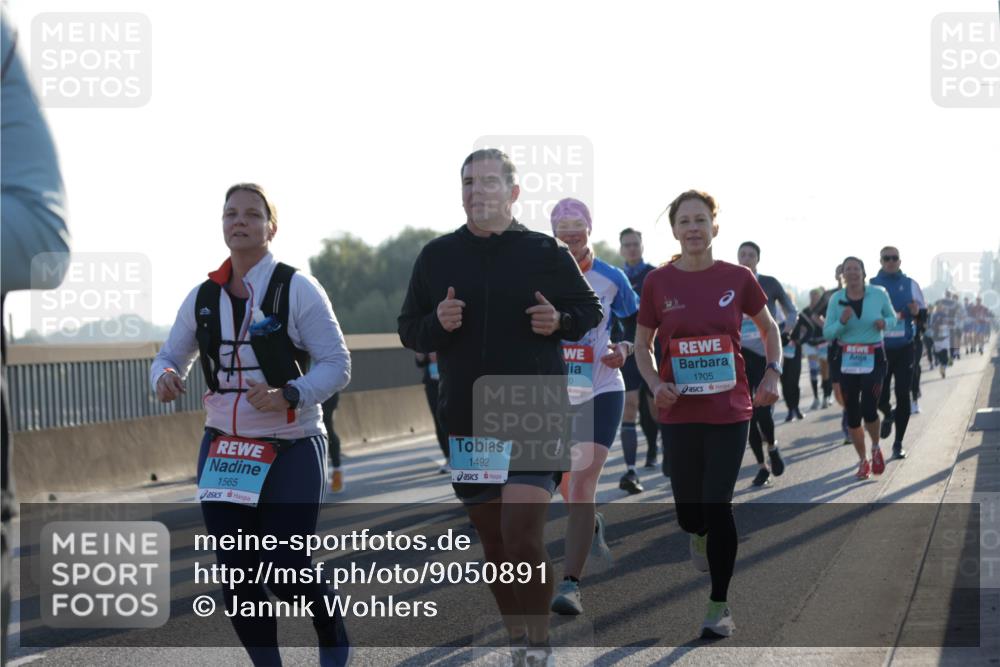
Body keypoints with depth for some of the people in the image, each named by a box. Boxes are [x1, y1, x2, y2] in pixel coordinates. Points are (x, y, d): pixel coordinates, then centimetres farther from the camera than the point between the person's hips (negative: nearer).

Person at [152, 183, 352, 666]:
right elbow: (169, 357, 14)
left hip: (291, 450, -4)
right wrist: (164, 377, -11)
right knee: (235, 572, 0)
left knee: (286, 568, -8)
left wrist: (288, 395, -27)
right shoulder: (204, 297, 6)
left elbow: (337, 365, -10)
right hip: (223, 449, 4)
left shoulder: (297, 289, -7)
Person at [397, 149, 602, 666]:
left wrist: (560, 321, -11)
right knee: (491, 541, 11)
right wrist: (437, 324, -10)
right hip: (465, 422, 4)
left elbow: (590, 310, 10)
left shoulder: (547, 252, 1)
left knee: (522, 537, -15)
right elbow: (408, 331, 11)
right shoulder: (436, 255, 7)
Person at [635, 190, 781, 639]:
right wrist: (655, 384, -9)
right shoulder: (658, 282, -2)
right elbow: (642, 344, 8)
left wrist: (773, 373, -1)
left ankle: (719, 606, 6)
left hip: (730, 410, -1)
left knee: (718, 505, -7)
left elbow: (769, 329, 13)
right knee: (689, 512, 8)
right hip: (679, 412, 1)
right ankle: (700, 535, 48)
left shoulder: (737, 278, -2)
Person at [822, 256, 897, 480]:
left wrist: (884, 322, -12)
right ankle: (863, 461, 23)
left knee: (869, 409, -16)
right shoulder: (837, 299, -2)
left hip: (874, 358, -2)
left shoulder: (878, 294, -4)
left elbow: (892, 317, 11)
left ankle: (876, 449, 15)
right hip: (847, 360, 2)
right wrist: (842, 321, -20)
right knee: (852, 415, 4)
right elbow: (827, 333, -1)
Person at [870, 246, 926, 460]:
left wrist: (917, 312, -13)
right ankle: (888, 415, 35)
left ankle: (898, 444, 8)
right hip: (879, 349, 0)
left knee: (903, 396, -2)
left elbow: (924, 312, 9)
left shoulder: (910, 284, 6)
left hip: (905, 348, 1)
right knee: (880, 396, -3)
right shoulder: (871, 285, 3)